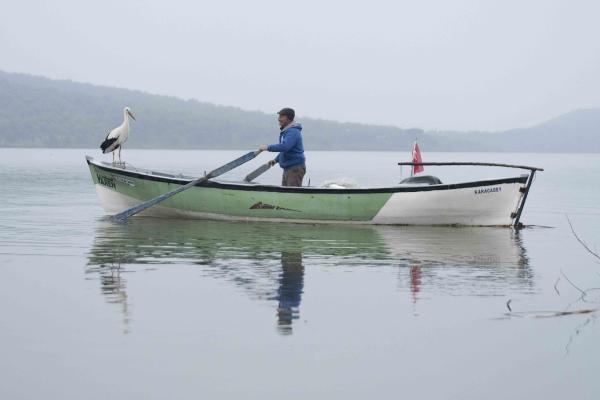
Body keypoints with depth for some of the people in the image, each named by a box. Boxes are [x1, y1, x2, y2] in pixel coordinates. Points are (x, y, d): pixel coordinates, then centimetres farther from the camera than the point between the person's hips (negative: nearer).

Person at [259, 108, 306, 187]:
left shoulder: (293, 132, -18)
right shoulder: (285, 131, 17)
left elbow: (284, 146, -32)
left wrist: (268, 147, -24)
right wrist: (276, 159, 18)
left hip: (295, 168, -11)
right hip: (287, 168, 11)